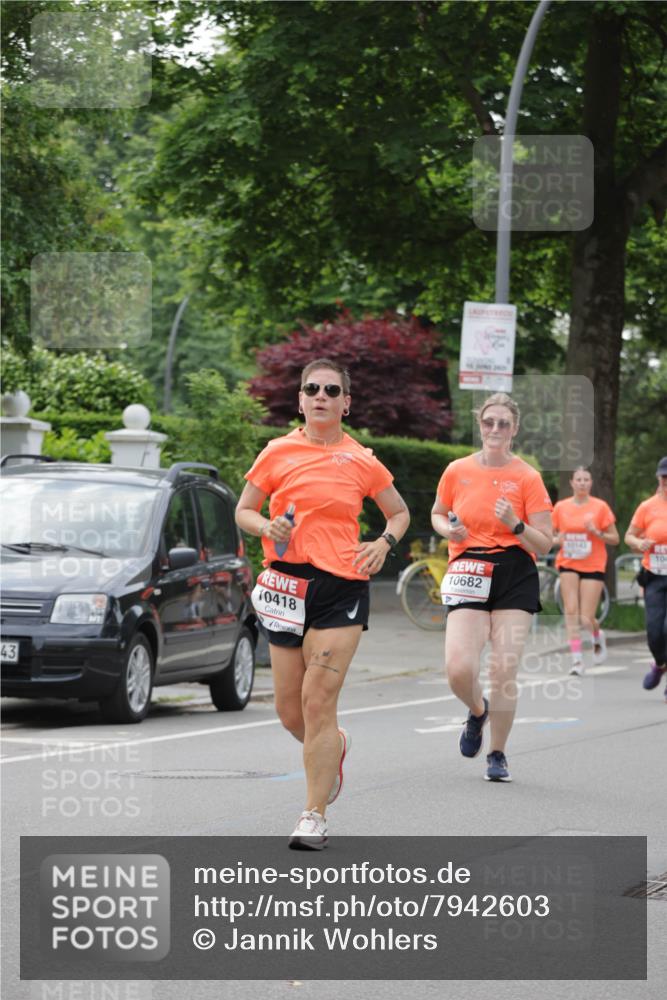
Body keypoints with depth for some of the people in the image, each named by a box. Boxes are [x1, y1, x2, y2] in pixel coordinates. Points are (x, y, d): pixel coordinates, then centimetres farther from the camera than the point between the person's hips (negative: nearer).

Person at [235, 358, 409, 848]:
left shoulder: (361, 461, 3)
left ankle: (315, 816, -4)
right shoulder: (278, 453, 4)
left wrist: (384, 543, -2)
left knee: (318, 702, -11)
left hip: (341, 587, -2)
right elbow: (243, 510, 12)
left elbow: (400, 513, 17)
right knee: (289, 710, 7)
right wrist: (269, 527, -9)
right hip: (286, 584, 2)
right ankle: (335, 747, 41)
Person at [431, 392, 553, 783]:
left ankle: (498, 754, 14)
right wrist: (448, 529, -1)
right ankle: (478, 711, 23)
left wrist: (516, 524, -19)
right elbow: (438, 514, 22)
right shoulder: (457, 471, 4)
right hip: (469, 575, 1)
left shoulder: (528, 478, -2)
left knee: (503, 671, -7)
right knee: (459, 669, -14)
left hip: (515, 578, -1)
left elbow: (544, 545, -1)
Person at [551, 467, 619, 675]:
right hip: (568, 564, 2)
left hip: (593, 566, -2)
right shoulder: (561, 507, 4)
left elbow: (614, 539, 1)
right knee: (571, 611, -13)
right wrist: (558, 540, -9)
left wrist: (596, 533, -16)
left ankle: (598, 636, 31)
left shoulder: (600, 507, -2)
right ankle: (576, 660, -10)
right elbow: (552, 536, 14)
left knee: (586, 619, -4)